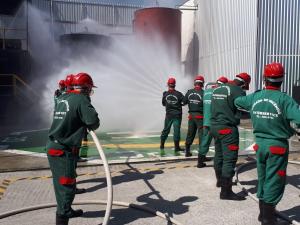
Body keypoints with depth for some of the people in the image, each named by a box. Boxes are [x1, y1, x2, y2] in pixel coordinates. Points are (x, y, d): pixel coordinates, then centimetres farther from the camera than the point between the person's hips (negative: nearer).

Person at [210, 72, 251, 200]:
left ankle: (220, 180, 39)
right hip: (228, 128, -9)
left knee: (219, 155, 21)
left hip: (214, 126, 9)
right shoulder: (237, 91, -12)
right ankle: (226, 191, -3)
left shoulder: (217, 89, 13)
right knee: (230, 159, -4)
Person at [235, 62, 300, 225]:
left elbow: (237, 101, 17)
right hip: (277, 145, -5)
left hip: (260, 144, 5)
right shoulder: (283, 99, -18)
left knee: (263, 179, 19)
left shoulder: (254, 97, -2)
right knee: (274, 182, 6)